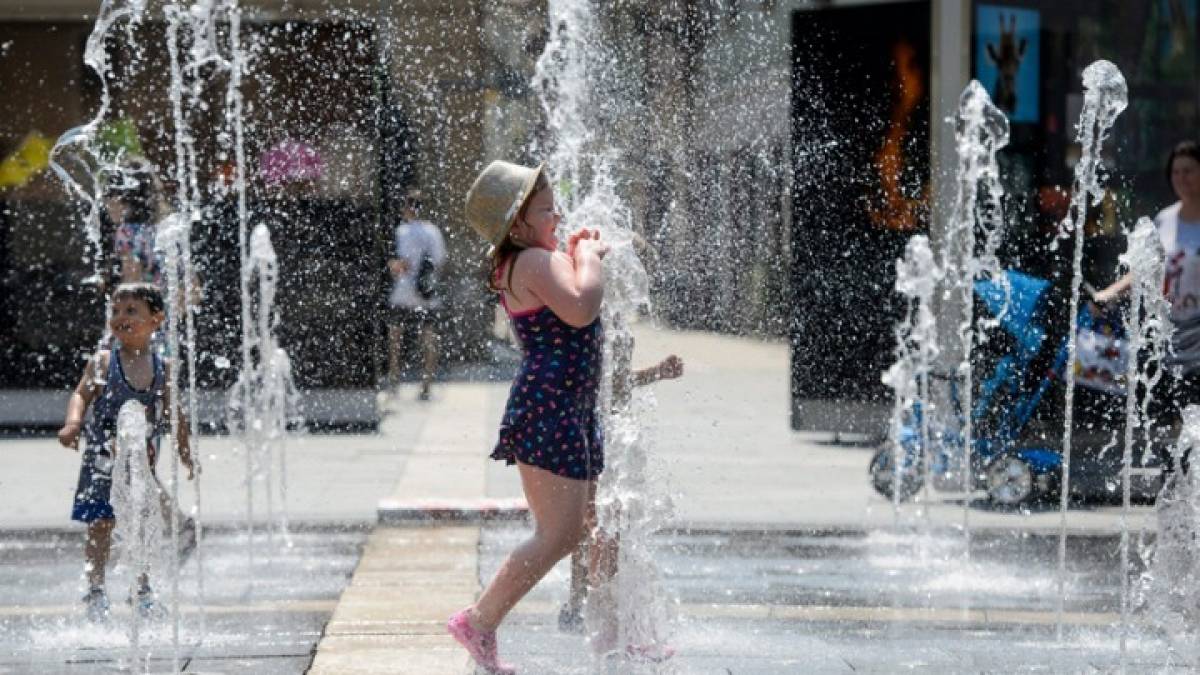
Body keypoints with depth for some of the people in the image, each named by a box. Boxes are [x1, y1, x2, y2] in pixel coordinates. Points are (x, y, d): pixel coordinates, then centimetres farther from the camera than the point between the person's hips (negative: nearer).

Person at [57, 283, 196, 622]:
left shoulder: (163, 367, 1)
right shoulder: (103, 362, -7)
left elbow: (174, 412, 10)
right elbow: (82, 394, -15)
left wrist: (185, 452, 16)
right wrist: (73, 423, -35)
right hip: (102, 461, -3)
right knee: (100, 526, -2)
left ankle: (142, 588, 25)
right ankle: (96, 591, 6)